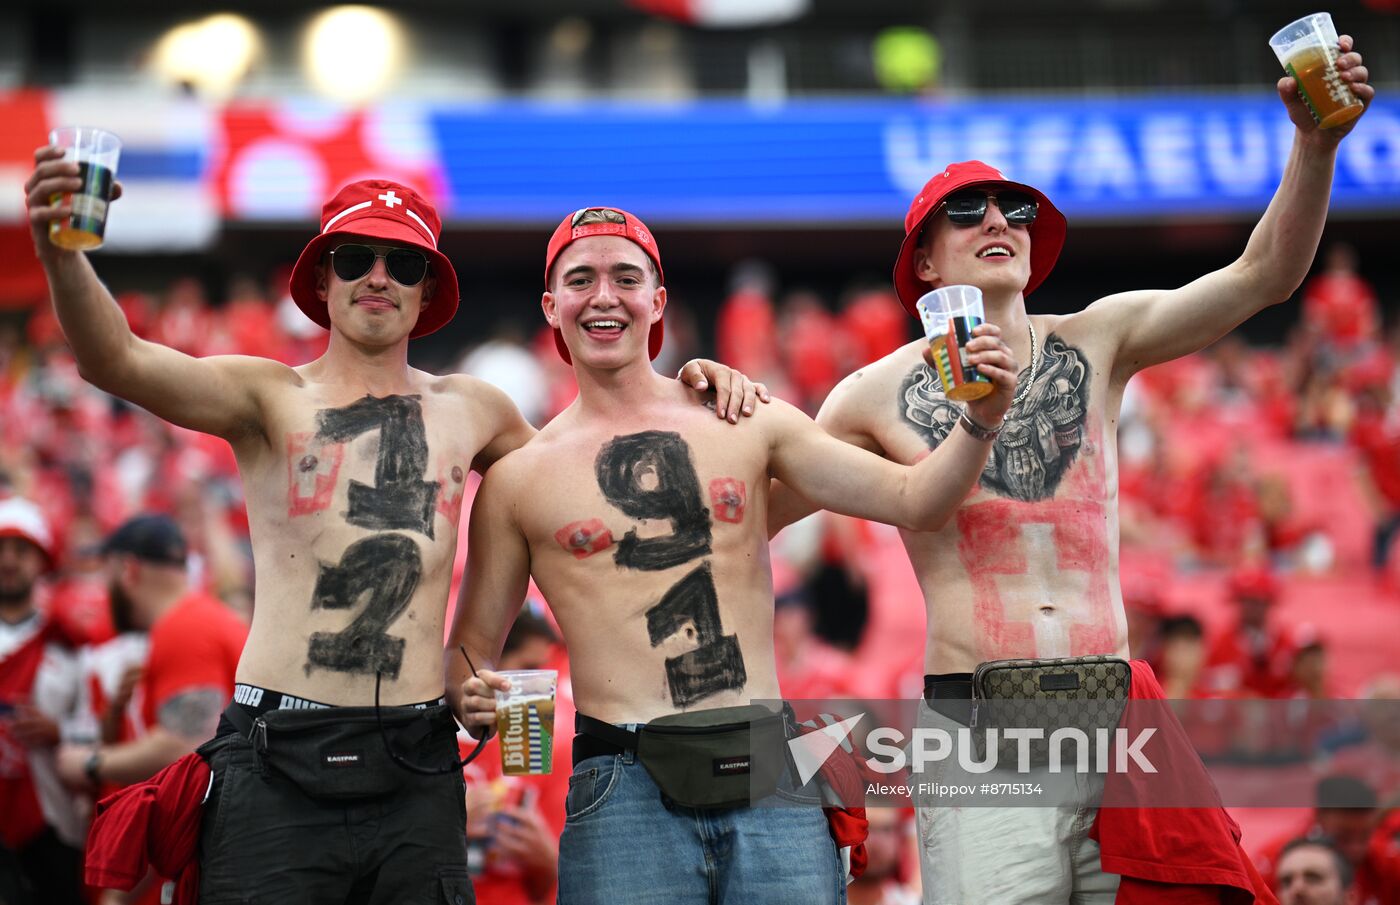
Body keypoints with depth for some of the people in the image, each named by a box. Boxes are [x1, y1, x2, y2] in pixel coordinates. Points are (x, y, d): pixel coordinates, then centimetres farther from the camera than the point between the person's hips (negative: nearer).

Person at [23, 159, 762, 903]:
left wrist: (684, 389, 17)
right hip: (278, 765, -3)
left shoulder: (470, 411, 13)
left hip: (416, 773, 3)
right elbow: (117, 361, -16)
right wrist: (61, 253, -34)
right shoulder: (270, 396, 1)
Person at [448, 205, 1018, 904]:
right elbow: (469, 649, 12)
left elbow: (913, 501, 8)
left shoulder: (748, 424, 10)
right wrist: (472, 696, -10)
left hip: (771, 778, 2)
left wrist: (979, 423, -9)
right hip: (626, 789, -1)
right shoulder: (519, 478, 6)